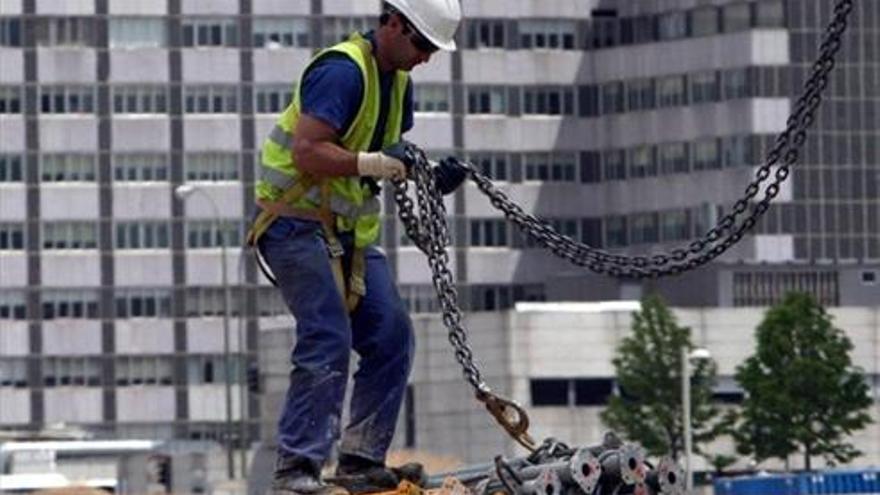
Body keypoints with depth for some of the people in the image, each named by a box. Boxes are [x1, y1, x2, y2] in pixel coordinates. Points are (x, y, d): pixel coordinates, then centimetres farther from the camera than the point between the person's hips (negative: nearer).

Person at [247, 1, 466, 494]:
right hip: (298, 225, -10)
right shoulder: (343, 71, -19)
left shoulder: (398, 79, 11)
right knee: (328, 341, -18)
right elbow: (307, 153, -27)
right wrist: (376, 163, -29)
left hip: (349, 231, 10)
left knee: (392, 336, 4)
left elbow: (394, 155, 20)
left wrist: (431, 178, 1)